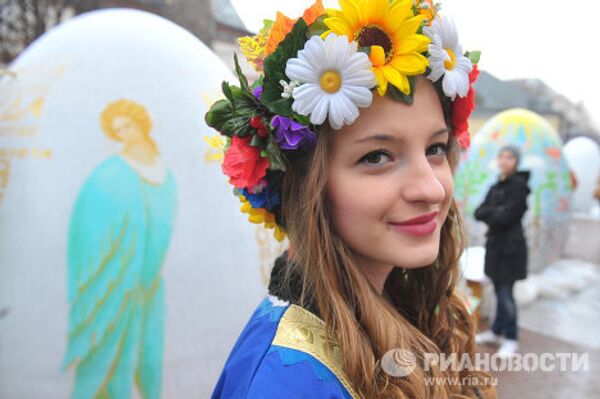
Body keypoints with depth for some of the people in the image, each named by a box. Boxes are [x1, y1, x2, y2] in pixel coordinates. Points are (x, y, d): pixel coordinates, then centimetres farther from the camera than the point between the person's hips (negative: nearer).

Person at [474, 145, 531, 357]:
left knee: (505, 294, -2)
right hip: (495, 244, 7)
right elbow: (478, 212, 4)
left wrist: (487, 214, -3)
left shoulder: (519, 185, -11)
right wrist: (495, 212, -13)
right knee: (499, 291, 15)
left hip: (510, 246, -7)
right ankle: (497, 331, 27)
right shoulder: (495, 187, 12)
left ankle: (511, 339, 13)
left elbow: (506, 217, -18)